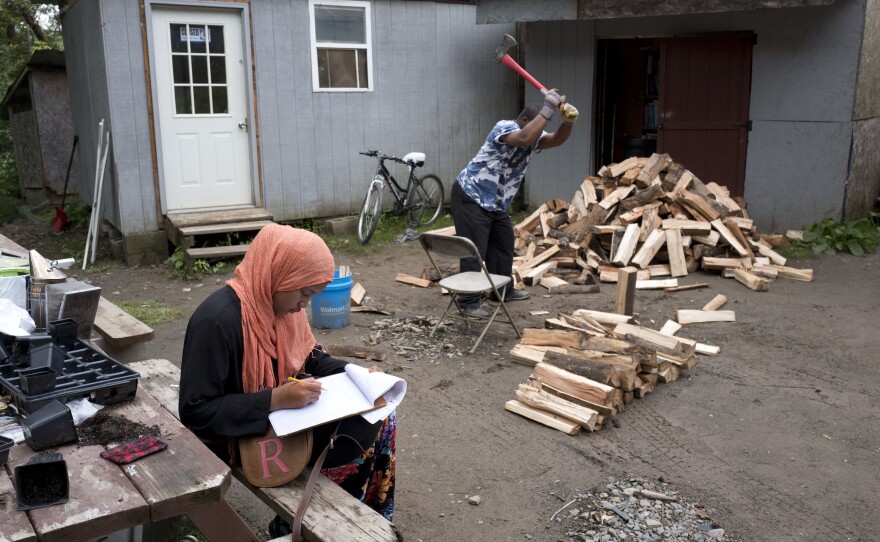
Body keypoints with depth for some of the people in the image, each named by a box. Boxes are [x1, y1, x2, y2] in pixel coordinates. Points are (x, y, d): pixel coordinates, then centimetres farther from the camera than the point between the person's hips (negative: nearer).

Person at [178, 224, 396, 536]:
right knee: (356, 437, -18)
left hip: (285, 413, 8)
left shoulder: (281, 303, -3)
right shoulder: (217, 320, -28)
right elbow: (196, 411, -27)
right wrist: (276, 399, -33)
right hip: (241, 436, -8)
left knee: (377, 417, -2)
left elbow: (308, 358, 12)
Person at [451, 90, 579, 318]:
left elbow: (556, 139, -8)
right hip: (470, 197, -10)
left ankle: (503, 290, 33)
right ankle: (469, 302, -2)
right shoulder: (505, 127, -19)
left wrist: (568, 121, -27)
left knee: (504, 244, 18)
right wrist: (548, 109, -36)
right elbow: (524, 139, -40)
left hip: (496, 203, 10)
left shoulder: (533, 136, 7)